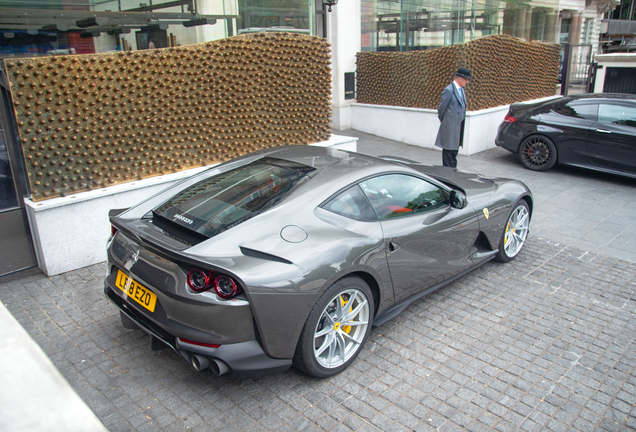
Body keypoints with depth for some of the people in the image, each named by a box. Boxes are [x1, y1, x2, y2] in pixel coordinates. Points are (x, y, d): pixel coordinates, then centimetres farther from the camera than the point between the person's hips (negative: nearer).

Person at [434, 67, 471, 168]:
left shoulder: (461, 89, 13)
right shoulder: (449, 90, -15)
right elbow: (441, 107, -11)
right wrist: (442, 120, 3)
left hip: (459, 125, 8)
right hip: (450, 126, -8)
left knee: (455, 149, 16)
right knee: (449, 149, -1)